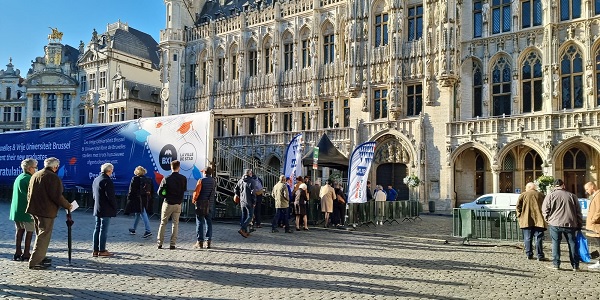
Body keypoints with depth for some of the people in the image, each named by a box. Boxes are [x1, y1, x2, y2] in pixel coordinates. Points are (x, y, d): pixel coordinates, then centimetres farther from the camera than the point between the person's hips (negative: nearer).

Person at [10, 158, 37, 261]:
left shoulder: (18, 178, 12)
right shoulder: (29, 179, -15)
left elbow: (18, 194, 19)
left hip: (16, 209, 9)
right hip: (26, 209, -8)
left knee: (19, 230, 14)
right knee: (29, 231, 0)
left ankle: (18, 253, 19)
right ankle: (26, 254, 3)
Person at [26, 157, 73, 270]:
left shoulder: (35, 175, 12)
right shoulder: (53, 177, -16)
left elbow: (29, 193, 20)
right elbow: (57, 197, -20)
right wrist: (68, 206, -7)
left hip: (34, 210, 9)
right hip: (46, 211, -9)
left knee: (40, 235, 21)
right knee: (43, 236, -3)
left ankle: (40, 257, 29)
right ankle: (34, 262, -4)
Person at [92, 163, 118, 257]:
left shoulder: (96, 180, 12)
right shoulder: (107, 181, -16)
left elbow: (94, 194, 18)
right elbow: (110, 196, -19)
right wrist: (115, 207, -9)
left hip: (97, 209, 9)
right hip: (106, 210, -9)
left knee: (97, 229, 12)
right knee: (104, 229, -4)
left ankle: (95, 250, 16)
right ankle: (102, 250, 0)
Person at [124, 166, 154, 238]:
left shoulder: (135, 179, -9)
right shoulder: (149, 180, 8)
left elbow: (131, 190, -10)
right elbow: (152, 191, 10)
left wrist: (129, 198, -2)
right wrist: (149, 199, 16)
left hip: (138, 200, -6)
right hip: (146, 200, 6)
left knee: (143, 215, -9)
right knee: (138, 214, 20)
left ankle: (148, 231, -15)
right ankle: (133, 229, 33)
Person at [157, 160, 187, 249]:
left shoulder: (166, 179, -10)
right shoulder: (183, 179, -5)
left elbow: (160, 192, -7)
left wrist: (166, 197, 10)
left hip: (168, 203, -1)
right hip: (178, 204, 1)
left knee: (163, 223, 10)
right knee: (175, 224, 9)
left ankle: (159, 243, 12)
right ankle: (172, 244, 7)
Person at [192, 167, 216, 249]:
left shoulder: (201, 181, -10)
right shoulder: (214, 182, 5)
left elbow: (196, 192, -12)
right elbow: (214, 193, 9)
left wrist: (193, 199, 5)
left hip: (201, 204, -4)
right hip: (210, 205, 4)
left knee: (200, 223, 1)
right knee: (209, 223, 9)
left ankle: (200, 242, 0)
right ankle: (208, 241, 9)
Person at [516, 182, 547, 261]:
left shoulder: (523, 195, 3)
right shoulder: (541, 195, 8)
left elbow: (518, 206, -5)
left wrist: (519, 215, 3)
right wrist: (544, 216, 15)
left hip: (526, 221, 0)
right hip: (538, 220, 1)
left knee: (527, 238, 6)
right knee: (538, 238, 1)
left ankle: (529, 255, 8)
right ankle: (540, 256, -2)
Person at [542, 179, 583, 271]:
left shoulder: (550, 195, 0)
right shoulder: (572, 196, 8)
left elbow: (545, 210, -3)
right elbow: (578, 211, 11)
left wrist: (548, 220, 10)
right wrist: (579, 224, 16)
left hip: (555, 223, -2)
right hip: (570, 224, 2)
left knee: (556, 243, 5)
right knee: (572, 243, 9)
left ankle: (556, 264, 4)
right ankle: (575, 266, 11)